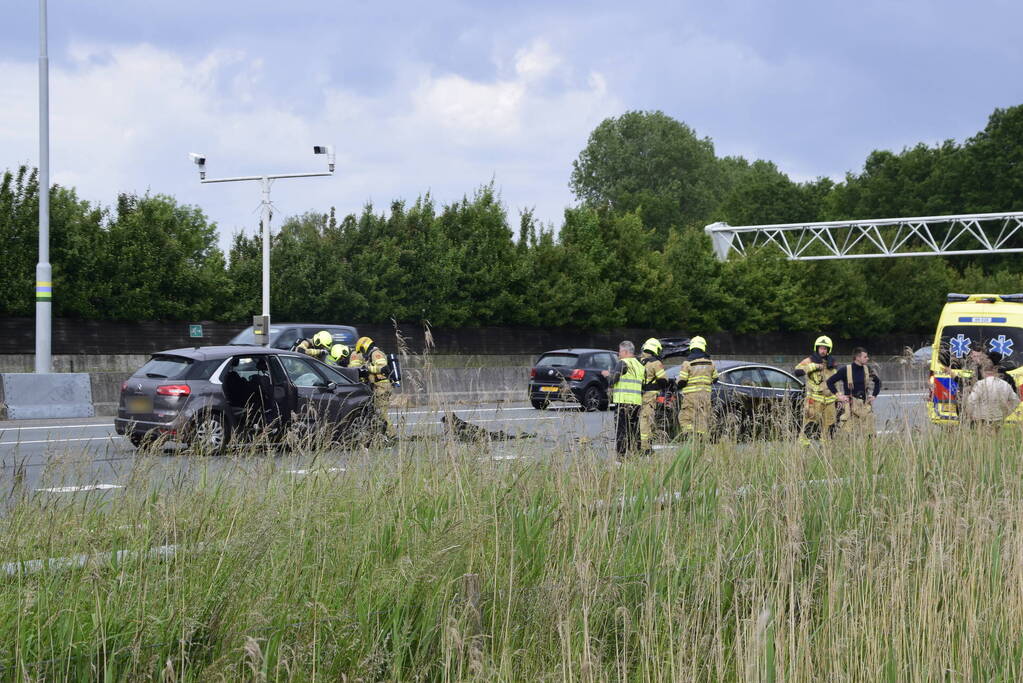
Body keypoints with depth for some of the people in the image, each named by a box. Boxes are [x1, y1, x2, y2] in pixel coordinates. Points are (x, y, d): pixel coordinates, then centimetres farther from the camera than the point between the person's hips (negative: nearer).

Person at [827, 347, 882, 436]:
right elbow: (830, 382, 0)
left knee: (871, 435, 1)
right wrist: (838, 395, -6)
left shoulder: (867, 369, 7)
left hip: (865, 405, 4)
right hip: (851, 406, -4)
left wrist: (874, 395, 13)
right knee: (851, 435, -4)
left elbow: (877, 381, 24)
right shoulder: (845, 370, -5)